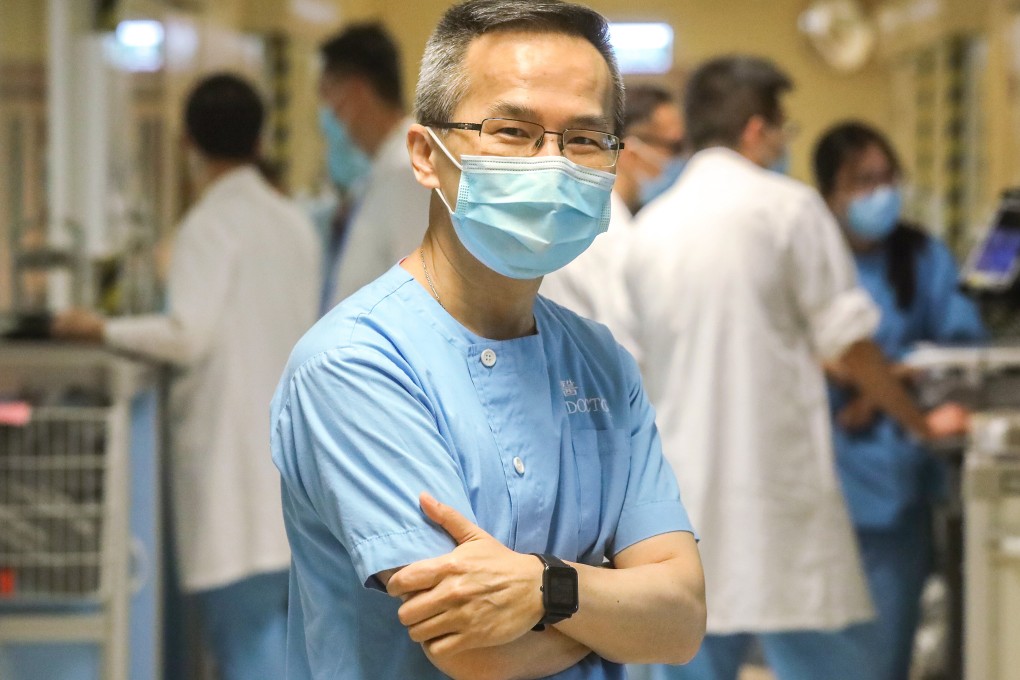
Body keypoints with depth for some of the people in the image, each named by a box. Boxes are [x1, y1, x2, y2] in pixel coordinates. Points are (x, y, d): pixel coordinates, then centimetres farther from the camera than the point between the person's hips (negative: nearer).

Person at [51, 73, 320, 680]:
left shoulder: (210, 224, -9)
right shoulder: (295, 223, 11)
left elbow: (188, 336, -19)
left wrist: (102, 330, -6)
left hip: (230, 448, -7)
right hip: (289, 443, 7)